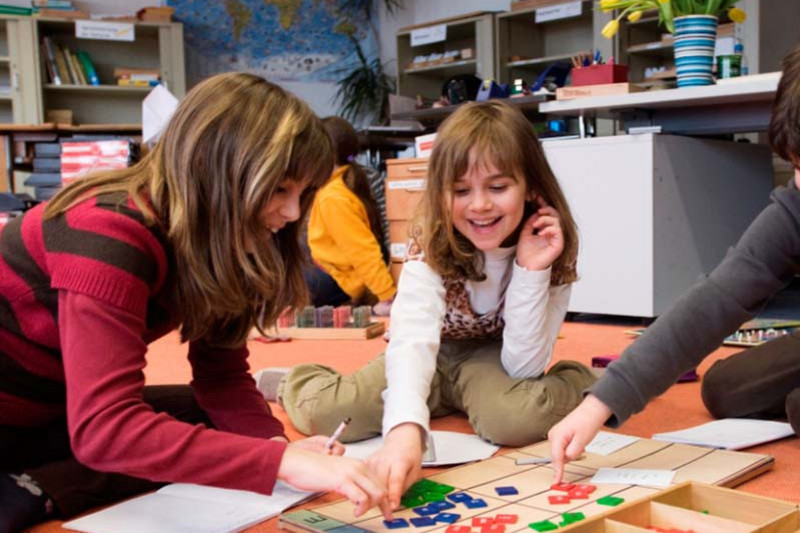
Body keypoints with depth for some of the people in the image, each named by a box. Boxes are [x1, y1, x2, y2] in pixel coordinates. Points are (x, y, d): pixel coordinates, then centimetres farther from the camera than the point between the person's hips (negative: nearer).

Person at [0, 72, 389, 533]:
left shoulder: (217, 237, -6)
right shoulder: (110, 236, -31)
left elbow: (222, 372, -5)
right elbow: (101, 429, -40)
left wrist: (280, 444, -25)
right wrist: (281, 461, -45)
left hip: (60, 411, 8)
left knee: (221, 425, -5)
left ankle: (38, 492, -12)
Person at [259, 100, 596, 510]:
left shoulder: (553, 252, -22)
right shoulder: (429, 251, -26)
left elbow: (523, 365, -23)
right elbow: (413, 341, -44)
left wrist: (531, 271, -35)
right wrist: (405, 429, -64)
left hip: (495, 364, 0)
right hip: (435, 362, 1)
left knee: (515, 417, -37)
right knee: (320, 411, -24)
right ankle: (288, 384, 14)